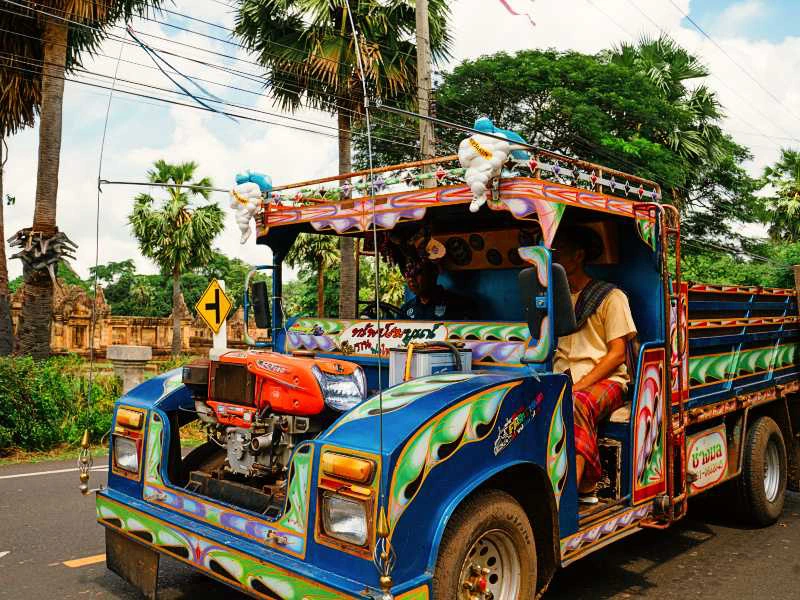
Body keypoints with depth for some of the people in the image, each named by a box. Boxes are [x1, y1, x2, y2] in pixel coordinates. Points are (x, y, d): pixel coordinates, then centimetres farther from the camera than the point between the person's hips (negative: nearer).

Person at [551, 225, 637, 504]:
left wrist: (578, 386, -16)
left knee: (577, 405, -37)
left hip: (605, 379, -4)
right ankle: (585, 485, -27)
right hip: (562, 378, 4)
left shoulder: (611, 296, 3)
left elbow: (617, 355, -4)